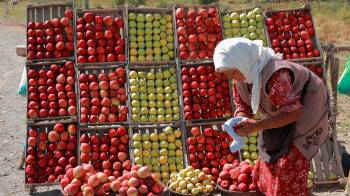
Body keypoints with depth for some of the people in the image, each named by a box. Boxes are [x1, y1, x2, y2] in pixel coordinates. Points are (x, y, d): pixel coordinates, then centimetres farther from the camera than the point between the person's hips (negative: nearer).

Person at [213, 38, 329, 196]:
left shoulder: (275, 75, -38)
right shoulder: (241, 76, -12)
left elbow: (293, 113, -32)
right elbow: (242, 106, -1)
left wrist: (257, 125, -36)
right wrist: (240, 122, -24)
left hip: (303, 111, -8)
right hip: (279, 114, 8)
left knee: (290, 167, -12)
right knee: (268, 163, 8)